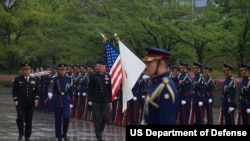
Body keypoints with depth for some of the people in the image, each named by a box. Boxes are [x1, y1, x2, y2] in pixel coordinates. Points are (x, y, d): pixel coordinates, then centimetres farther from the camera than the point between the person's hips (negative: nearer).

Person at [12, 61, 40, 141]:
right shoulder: (17, 79, 3)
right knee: (20, 117, -21)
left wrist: (36, 98, -3)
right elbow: (14, 91, 0)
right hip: (20, 103, -3)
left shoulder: (33, 80, 13)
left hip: (30, 104, 3)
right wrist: (15, 100, -9)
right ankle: (21, 133, -1)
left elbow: (36, 90, 12)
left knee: (29, 121, 3)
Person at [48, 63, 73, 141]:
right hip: (57, 102, -1)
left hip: (66, 102, 1)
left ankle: (64, 134, 8)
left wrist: (71, 102, 11)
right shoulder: (55, 79, -2)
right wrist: (49, 92, -44)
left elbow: (71, 91, 11)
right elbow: (51, 86, -23)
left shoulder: (69, 79, 5)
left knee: (66, 118, -10)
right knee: (58, 120, 3)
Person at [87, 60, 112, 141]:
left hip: (105, 101, 3)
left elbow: (109, 89, 11)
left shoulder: (107, 76, 7)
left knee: (106, 117, -4)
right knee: (97, 119, 1)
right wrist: (89, 100, -10)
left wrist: (110, 101, 9)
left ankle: (100, 130, 23)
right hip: (96, 101, -3)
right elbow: (90, 89, -3)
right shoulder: (93, 76, -3)